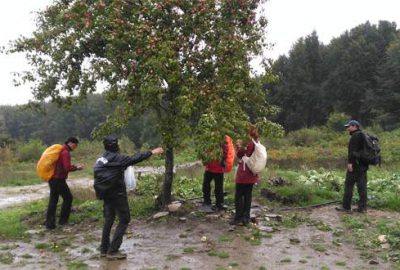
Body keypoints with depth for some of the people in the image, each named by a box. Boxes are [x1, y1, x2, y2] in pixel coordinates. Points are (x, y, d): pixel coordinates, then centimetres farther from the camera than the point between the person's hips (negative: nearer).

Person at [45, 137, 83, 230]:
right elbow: (67, 168, -20)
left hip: (52, 178, 9)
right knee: (68, 198, 4)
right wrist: (76, 168, -4)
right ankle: (63, 220, 9)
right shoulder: (65, 152, -14)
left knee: (53, 200, 10)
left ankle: (50, 223, 11)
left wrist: (74, 166, 12)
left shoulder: (61, 150, 16)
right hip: (58, 179, -9)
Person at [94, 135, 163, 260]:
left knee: (109, 219, 17)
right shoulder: (117, 158, -17)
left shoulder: (101, 159, 6)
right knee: (124, 220, 2)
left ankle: (104, 249, 23)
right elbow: (134, 159, -19)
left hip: (106, 195, 8)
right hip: (117, 195, -8)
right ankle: (113, 251, -1)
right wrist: (152, 152, -14)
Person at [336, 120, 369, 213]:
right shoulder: (363, 135, 20)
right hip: (363, 165, 9)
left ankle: (346, 206, -1)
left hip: (355, 164, -9)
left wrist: (350, 162, -24)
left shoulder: (356, 136, -11)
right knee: (362, 185, 8)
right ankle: (362, 207, 10)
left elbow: (353, 150, -21)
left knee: (349, 184, -4)